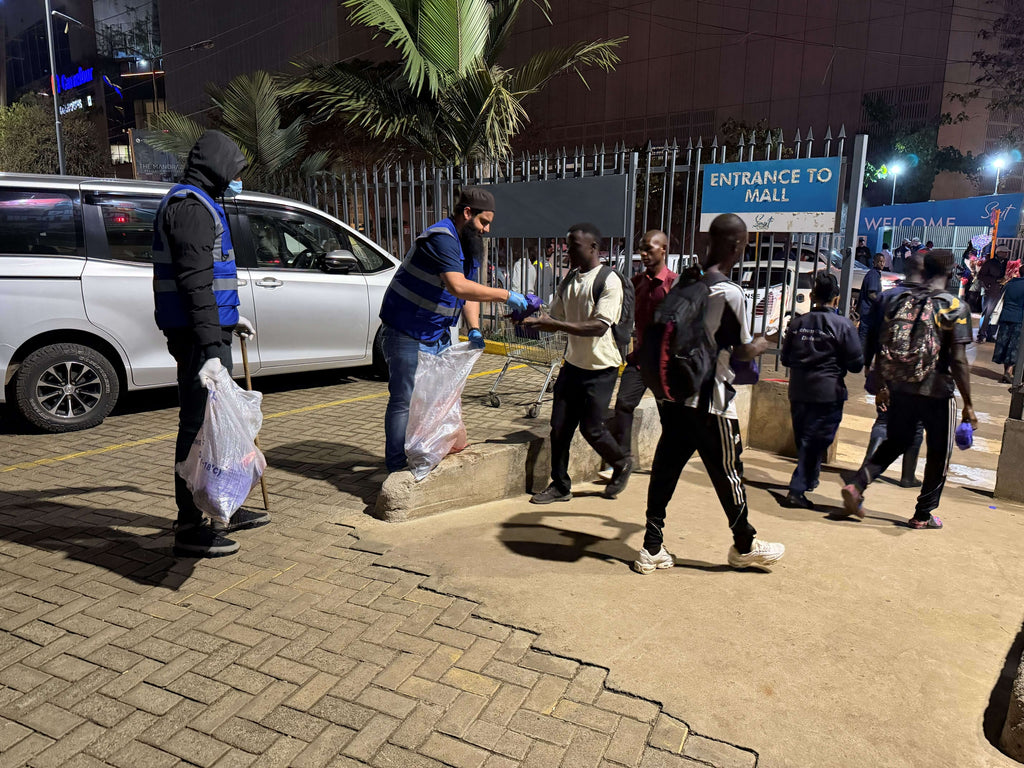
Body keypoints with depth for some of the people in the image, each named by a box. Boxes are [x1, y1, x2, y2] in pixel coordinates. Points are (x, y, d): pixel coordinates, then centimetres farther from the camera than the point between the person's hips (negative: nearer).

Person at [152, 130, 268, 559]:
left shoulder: (196, 204, 22)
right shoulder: (192, 206, -13)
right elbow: (196, 283, -23)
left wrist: (230, 320, 36)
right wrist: (211, 348, -29)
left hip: (205, 332, 11)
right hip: (197, 335, -11)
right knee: (198, 424, -6)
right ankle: (189, 528, 3)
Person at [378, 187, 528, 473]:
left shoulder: (469, 246, 9)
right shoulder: (442, 238, -23)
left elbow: (470, 292, 10)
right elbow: (458, 286, -37)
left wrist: (474, 328, -6)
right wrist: (506, 296, -34)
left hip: (438, 334, 9)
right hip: (407, 333, -9)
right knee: (405, 400, -5)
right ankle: (397, 468, 5)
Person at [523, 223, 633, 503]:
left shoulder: (609, 281, -14)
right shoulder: (569, 280, 9)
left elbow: (599, 326, -24)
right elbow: (557, 317, 11)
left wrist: (554, 324, -30)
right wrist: (537, 320, -11)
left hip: (600, 368, -6)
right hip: (573, 363, 7)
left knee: (591, 428, 0)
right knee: (559, 427, 5)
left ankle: (622, 465, 28)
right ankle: (560, 485, 19)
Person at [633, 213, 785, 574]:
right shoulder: (730, 293, -16)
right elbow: (742, 351, -9)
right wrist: (759, 346, 12)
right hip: (709, 401, -7)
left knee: (664, 469, 9)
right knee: (728, 473, 10)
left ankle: (652, 548, 15)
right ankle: (745, 546, 28)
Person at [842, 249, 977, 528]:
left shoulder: (898, 300, 2)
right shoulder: (955, 307, -10)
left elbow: (882, 346, 7)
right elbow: (958, 361, -13)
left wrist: (882, 386, 18)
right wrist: (968, 405, -7)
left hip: (900, 387, 4)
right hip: (937, 391, -4)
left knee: (895, 442, 20)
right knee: (939, 454, 14)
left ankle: (857, 485, 1)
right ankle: (923, 515, 22)